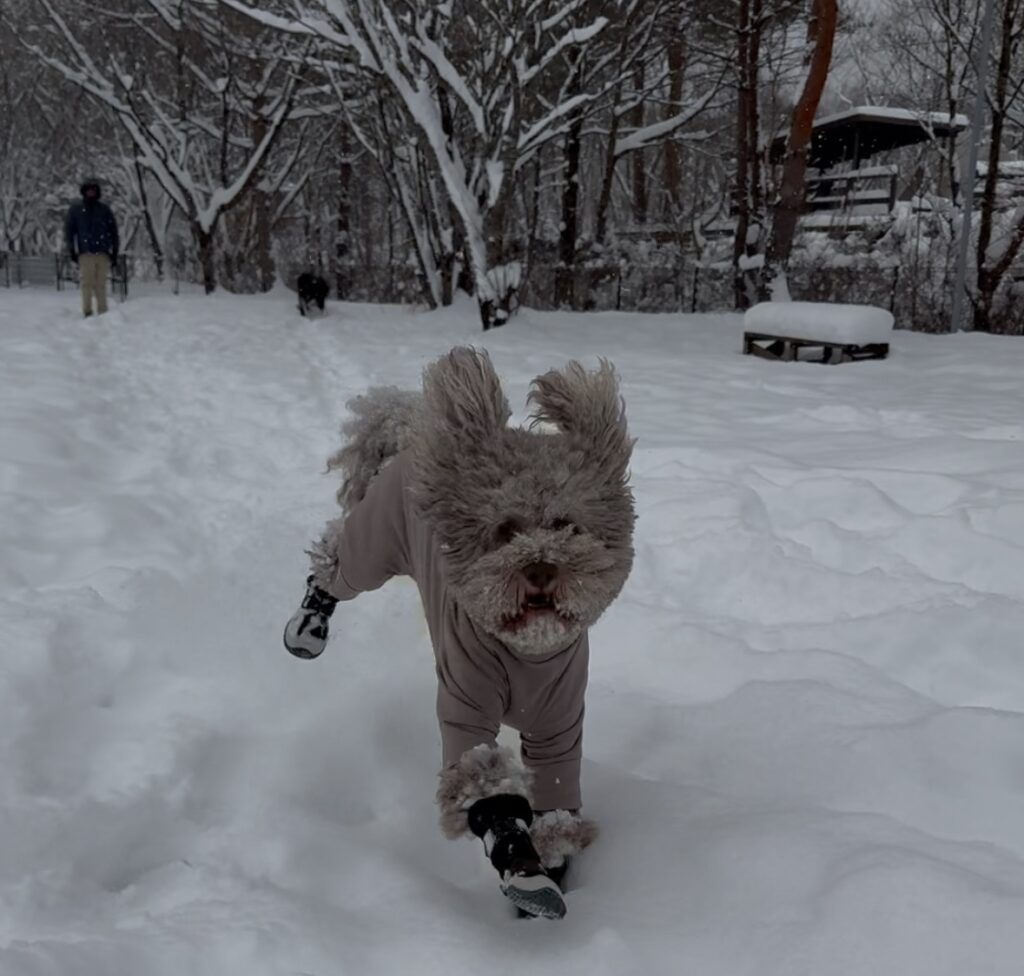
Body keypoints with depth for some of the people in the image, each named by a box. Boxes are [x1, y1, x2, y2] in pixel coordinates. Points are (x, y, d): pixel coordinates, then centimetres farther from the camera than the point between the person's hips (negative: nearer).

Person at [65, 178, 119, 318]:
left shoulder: (104, 210, 13)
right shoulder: (75, 209, 10)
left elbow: (113, 230, 13)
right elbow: (69, 230, 9)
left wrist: (114, 250, 6)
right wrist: (71, 250, 0)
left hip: (103, 253, 1)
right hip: (85, 253, -1)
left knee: (101, 284, 0)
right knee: (87, 283, -7)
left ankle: (103, 313, 2)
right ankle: (87, 312, -7)